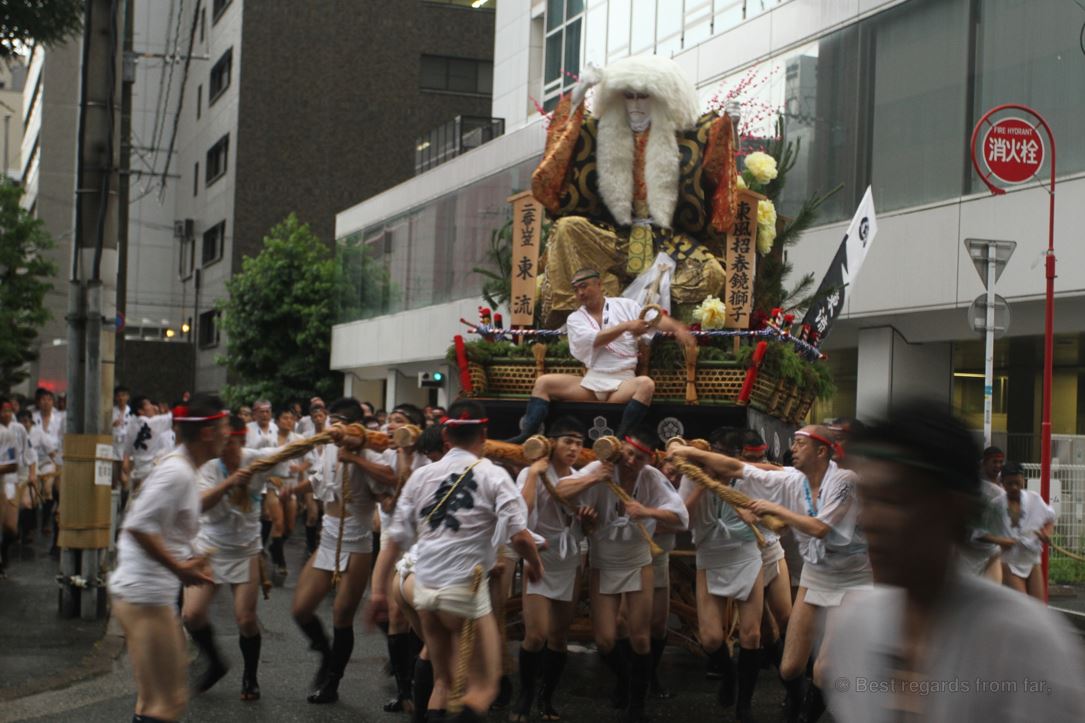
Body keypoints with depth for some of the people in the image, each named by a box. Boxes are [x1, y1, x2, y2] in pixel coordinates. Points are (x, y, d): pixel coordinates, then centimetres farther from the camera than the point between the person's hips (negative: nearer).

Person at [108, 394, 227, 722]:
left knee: (160, 693, 20)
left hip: (149, 591, 10)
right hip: (145, 594, -10)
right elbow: (139, 526, -26)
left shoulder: (183, 467, 12)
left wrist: (186, 561, 14)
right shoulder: (177, 472, -18)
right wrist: (180, 568, -21)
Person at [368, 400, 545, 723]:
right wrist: (535, 564, 8)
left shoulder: (422, 475, 8)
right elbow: (520, 536, -12)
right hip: (465, 589, -5)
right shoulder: (494, 476, -3)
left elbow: (396, 539, 6)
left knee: (442, 679, 22)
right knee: (483, 688, 4)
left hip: (423, 587, 5)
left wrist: (379, 591, 10)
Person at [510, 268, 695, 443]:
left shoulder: (625, 305, 8)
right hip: (590, 381, 2)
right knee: (543, 383, -12)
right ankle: (527, 435, -19)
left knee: (646, 384, -35)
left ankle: (620, 439, -38)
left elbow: (654, 318, -6)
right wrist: (625, 326, -17)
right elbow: (594, 340, -8)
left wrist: (678, 328, -25)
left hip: (623, 382, -2)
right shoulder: (575, 318, 10)